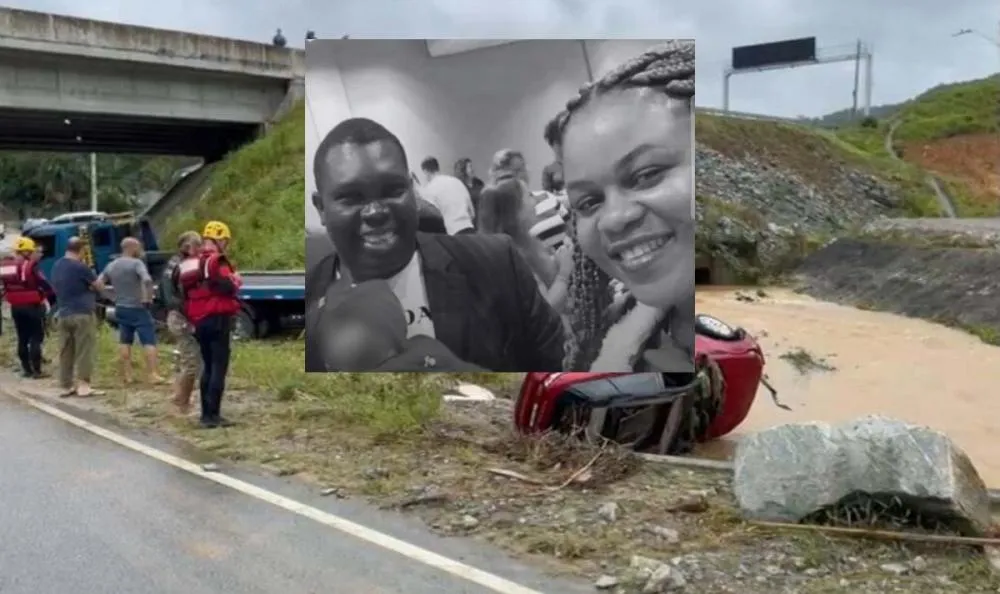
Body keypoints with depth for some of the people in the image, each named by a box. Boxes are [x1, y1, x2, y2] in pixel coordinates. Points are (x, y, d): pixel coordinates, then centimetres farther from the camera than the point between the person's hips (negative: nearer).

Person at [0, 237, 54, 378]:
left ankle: (26, 369, 18)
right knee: (36, 339, -1)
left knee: (22, 339, 14)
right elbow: (44, 284, -16)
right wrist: (50, 297, -2)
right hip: (32, 306, -7)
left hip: (15, 307, 7)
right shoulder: (30, 265, -15)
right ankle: (36, 370, -3)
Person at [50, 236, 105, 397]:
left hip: (63, 314, 7)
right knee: (85, 351, -4)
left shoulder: (56, 266, 11)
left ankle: (65, 386, 13)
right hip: (82, 313, -7)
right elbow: (100, 287, -4)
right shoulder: (80, 267, -12)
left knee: (65, 352, 9)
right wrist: (90, 283, 16)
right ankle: (83, 386, -7)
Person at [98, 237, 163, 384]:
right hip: (137, 308, -7)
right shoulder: (136, 263, -14)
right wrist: (148, 298, -18)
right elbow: (147, 280, -31)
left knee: (124, 342, 15)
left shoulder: (111, 265, 8)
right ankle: (152, 375, -10)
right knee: (149, 341, -3)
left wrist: (114, 297, 16)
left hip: (121, 309, 7)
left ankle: (126, 375, 16)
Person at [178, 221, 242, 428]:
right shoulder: (217, 261, -9)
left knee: (208, 367, 16)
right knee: (219, 367, -6)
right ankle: (213, 414, -9)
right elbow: (228, 286, -21)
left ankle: (206, 413, 18)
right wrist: (236, 280, -1)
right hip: (218, 319, -8)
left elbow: (185, 293, 18)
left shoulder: (190, 263, 17)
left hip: (199, 321, 8)